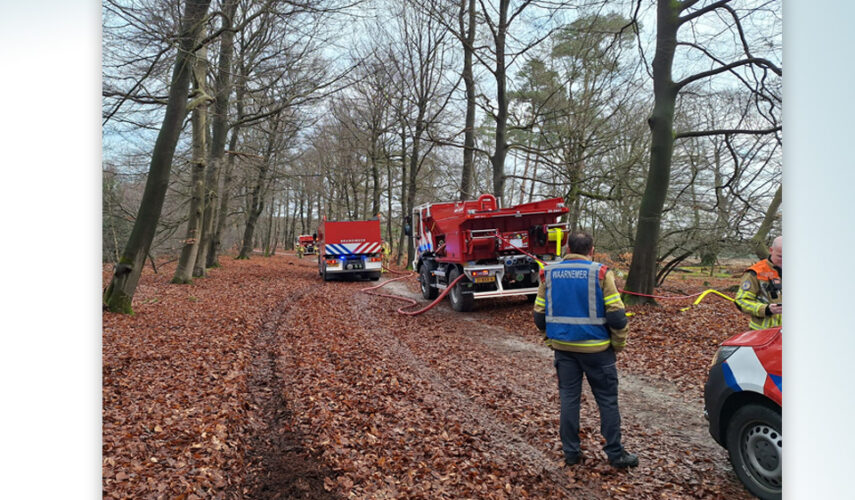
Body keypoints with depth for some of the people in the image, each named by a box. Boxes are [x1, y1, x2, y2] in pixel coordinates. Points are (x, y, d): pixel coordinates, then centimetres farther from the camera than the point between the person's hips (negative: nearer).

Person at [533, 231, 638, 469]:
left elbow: (539, 315, 5)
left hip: (563, 347, 3)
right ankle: (615, 454, 20)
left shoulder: (549, 274, 1)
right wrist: (618, 344, 1)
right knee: (607, 401, 10)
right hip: (596, 348, -3)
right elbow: (616, 315, -12)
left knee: (569, 398, 12)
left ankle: (571, 452, 20)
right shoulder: (600, 273, -10)